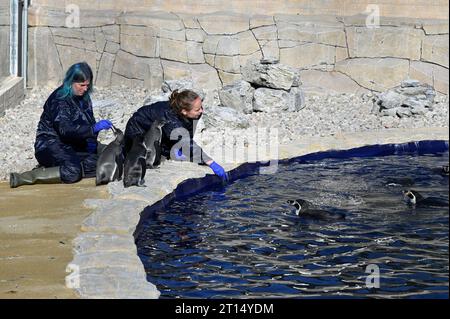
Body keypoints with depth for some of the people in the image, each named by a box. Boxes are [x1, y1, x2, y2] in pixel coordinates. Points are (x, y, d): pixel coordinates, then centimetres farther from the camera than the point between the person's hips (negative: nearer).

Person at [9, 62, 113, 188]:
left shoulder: (84, 97, 9)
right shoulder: (59, 99, -16)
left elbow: (90, 122, 16)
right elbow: (65, 129, -29)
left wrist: (91, 141, -6)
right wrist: (94, 128, -38)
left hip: (73, 146, 8)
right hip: (50, 146, -8)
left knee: (97, 162, -15)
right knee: (73, 171, -33)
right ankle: (20, 178, -29)